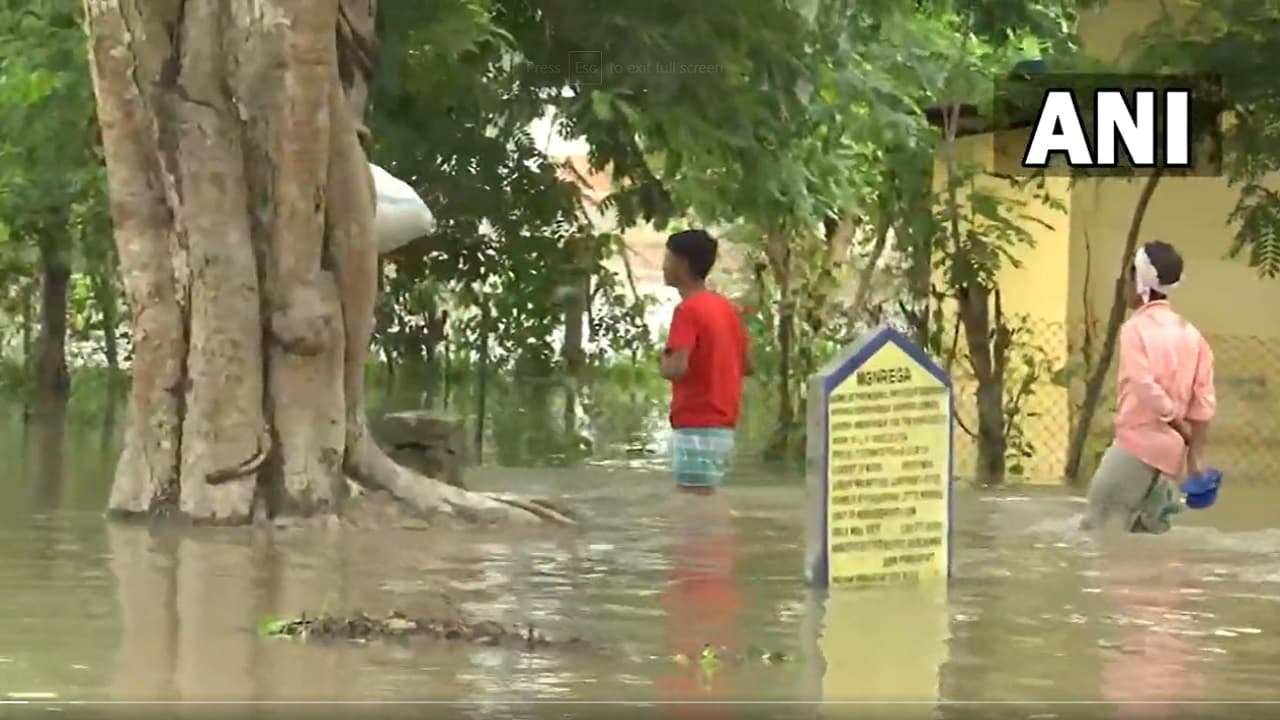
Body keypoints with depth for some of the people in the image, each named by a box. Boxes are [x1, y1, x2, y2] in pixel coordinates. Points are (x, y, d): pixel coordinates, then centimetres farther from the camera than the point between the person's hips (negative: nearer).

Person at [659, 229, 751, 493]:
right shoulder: (726, 307, 13)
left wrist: (663, 364, -4)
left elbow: (677, 368, -24)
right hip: (723, 426, 9)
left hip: (696, 426, -9)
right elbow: (746, 365, 19)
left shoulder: (687, 310, -13)